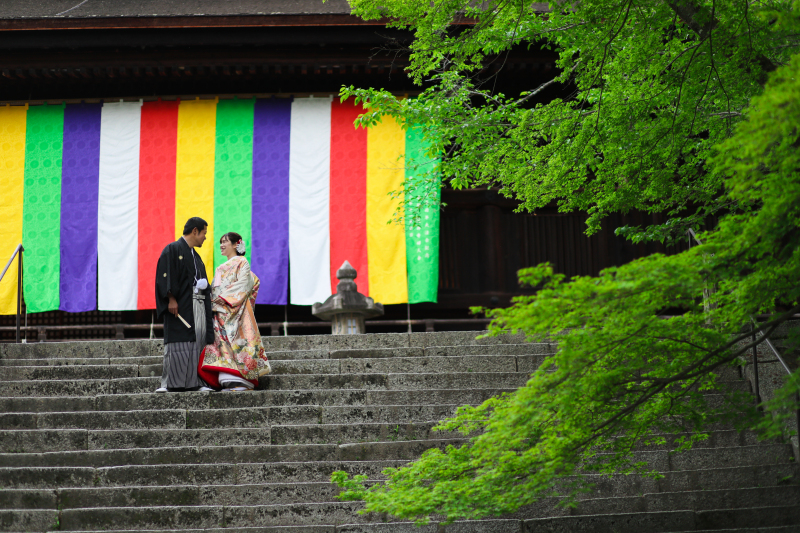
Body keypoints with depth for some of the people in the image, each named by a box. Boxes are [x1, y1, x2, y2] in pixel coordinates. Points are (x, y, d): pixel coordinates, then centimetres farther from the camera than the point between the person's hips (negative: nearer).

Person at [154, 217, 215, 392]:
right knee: (178, 343, -10)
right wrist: (171, 299, -18)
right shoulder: (172, 250, -1)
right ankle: (169, 384, -8)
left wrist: (204, 286, 7)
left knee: (199, 342, 1)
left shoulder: (196, 256, 24)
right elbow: (165, 276, -10)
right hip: (179, 305, -8)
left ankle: (196, 382, 1)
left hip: (198, 304, 8)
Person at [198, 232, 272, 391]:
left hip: (236, 311, -8)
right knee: (223, 344, -2)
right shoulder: (222, 268, 27)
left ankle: (240, 382, -20)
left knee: (237, 343, -15)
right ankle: (228, 382, -7)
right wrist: (213, 298, 3)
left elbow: (242, 285, -9)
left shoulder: (242, 263, 3)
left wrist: (225, 297, -16)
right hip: (220, 311, 8)